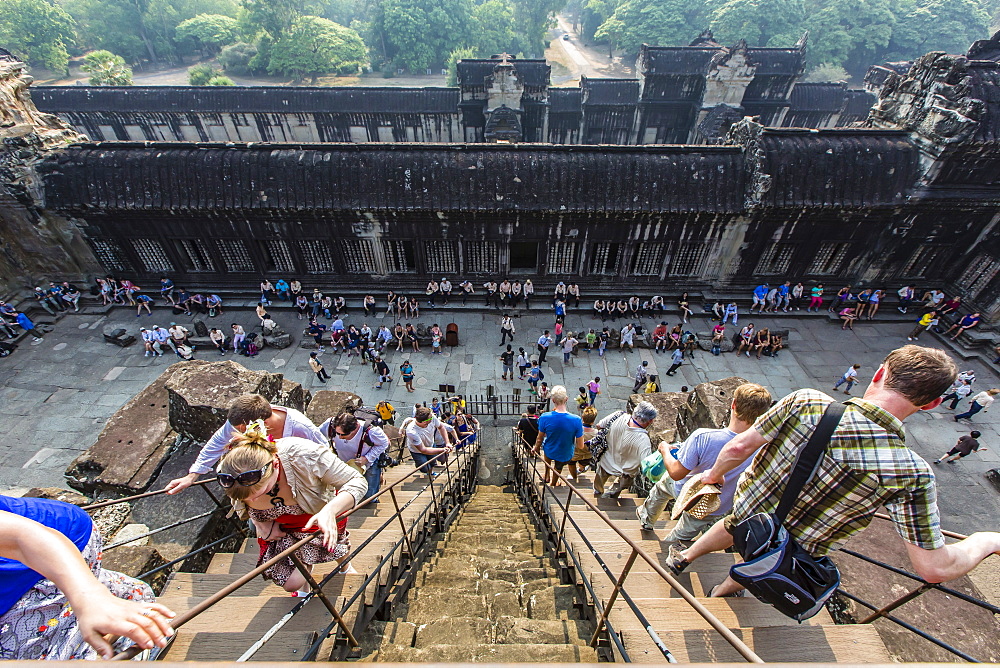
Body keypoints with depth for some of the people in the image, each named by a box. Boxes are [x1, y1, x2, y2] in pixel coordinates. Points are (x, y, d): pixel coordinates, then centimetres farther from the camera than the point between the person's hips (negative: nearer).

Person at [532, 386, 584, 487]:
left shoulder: (545, 417, -28)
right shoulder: (576, 420, -30)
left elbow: (540, 439, -10)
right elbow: (580, 446, -19)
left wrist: (535, 448, 11)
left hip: (549, 451, 0)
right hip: (565, 455, 0)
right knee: (558, 467, 35)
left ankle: (547, 475, 48)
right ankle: (553, 484, 62)